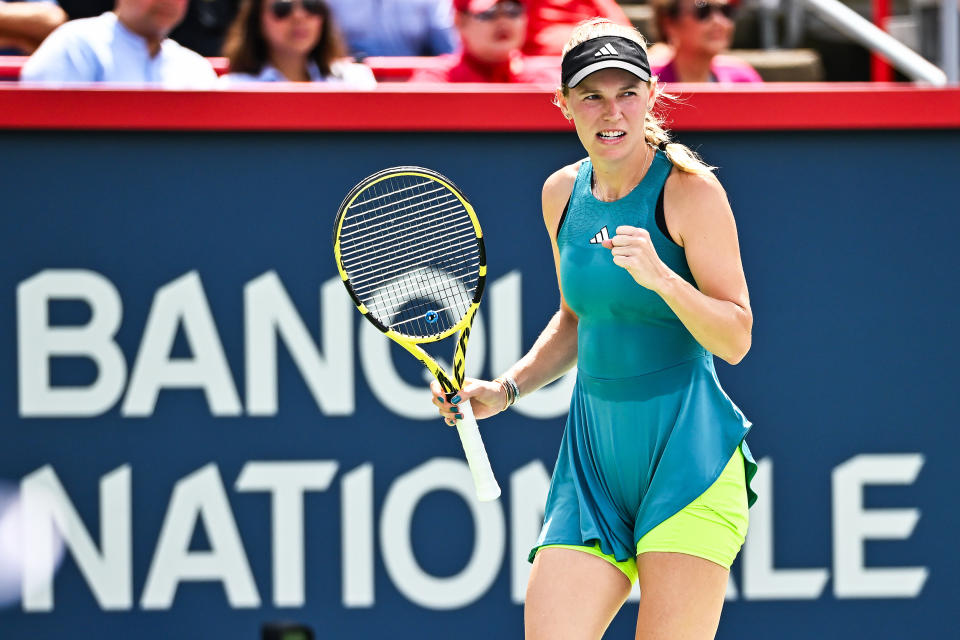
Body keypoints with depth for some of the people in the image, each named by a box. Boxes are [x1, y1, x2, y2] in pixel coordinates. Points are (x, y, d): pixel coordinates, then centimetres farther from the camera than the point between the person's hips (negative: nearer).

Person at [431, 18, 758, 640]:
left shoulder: (689, 189, -8)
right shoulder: (563, 193, 9)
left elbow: (736, 338, -11)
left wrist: (660, 277, -26)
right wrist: (505, 390, 12)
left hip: (686, 451, -5)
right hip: (593, 451, 5)